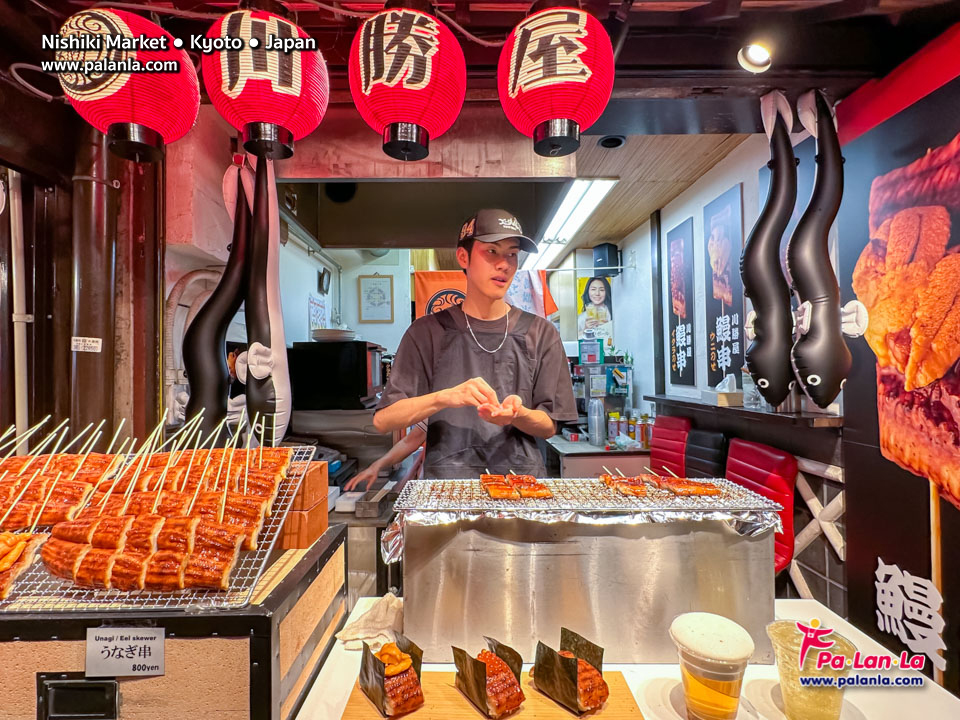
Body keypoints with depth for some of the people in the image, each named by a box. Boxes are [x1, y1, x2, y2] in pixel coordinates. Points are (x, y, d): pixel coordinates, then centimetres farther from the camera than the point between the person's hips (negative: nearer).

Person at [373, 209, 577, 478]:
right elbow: (382, 420, -3)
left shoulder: (541, 333, 6)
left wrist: (516, 414, -15)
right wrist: (445, 397, -19)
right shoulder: (428, 331, 2)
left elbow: (549, 427, 6)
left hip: (522, 476, 2)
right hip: (447, 481, -1)